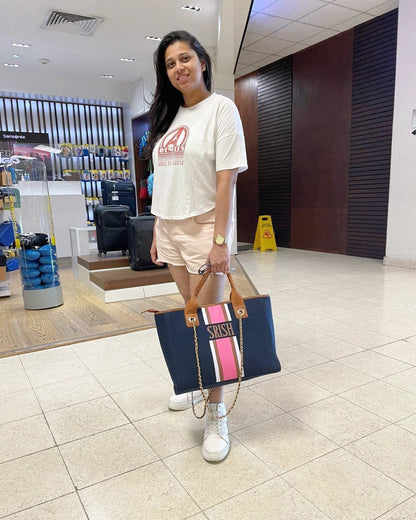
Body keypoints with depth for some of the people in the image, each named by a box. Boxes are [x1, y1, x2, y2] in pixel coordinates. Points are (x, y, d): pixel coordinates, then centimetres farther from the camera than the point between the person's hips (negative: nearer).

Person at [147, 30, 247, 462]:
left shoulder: (221, 108, -4)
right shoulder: (168, 115, 15)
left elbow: (226, 178, -13)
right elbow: (164, 181, 14)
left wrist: (220, 240, -19)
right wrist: (157, 232, 11)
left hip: (204, 229, -6)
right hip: (170, 229, 6)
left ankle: (216, 414, 10)